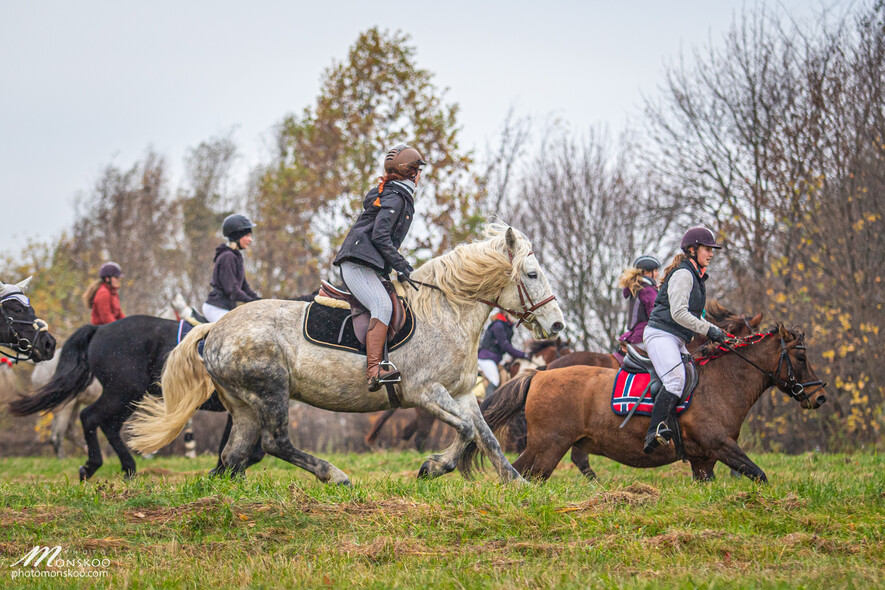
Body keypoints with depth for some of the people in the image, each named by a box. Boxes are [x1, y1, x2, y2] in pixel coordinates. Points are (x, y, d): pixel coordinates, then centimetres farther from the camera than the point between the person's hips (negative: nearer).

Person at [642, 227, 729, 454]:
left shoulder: (698, 277, 21)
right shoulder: (683, 274, -10)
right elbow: (678, 313, -18)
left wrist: (715, 332, 14)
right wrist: (708, 330, -16)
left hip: (677, 341, 11)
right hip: (661, 334, -11)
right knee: (676, 379, -30)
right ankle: (654, 433, -41)